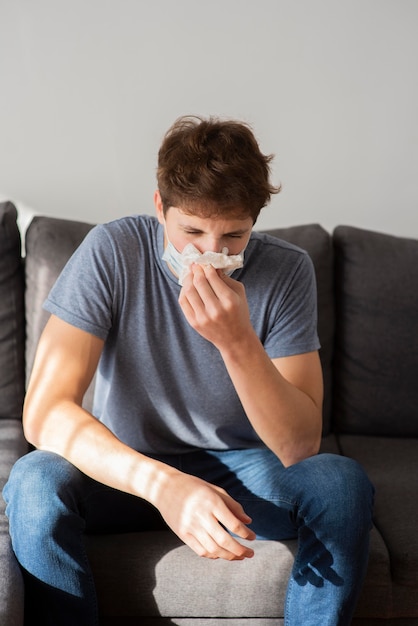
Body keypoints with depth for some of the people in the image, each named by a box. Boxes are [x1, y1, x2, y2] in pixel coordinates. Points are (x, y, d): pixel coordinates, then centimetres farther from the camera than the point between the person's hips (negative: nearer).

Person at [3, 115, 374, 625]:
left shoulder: (286, 272, -15)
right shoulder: (111, 253, -18)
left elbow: (299, 445, -19)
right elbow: (44, 412, -25)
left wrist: (237, 341, -36)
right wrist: (165, 484, -39)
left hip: (242, 470, 1)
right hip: (128, 468, 0)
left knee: (343, 483, -28)